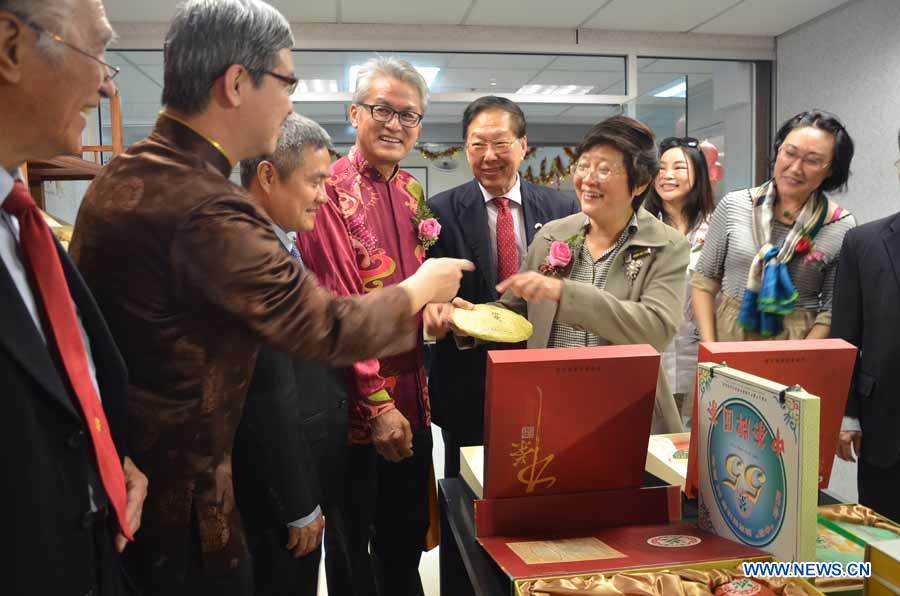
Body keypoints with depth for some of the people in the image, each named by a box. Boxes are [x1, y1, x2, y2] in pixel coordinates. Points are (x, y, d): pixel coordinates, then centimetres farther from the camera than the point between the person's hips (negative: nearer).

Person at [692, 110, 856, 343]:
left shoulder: (842, 227, -2)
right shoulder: (733, 206, 1)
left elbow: (831, 311, 0)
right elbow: (704, 281, 5)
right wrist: (709, 349, -3)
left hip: (799, 342, 0)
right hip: (727, 337, 0)